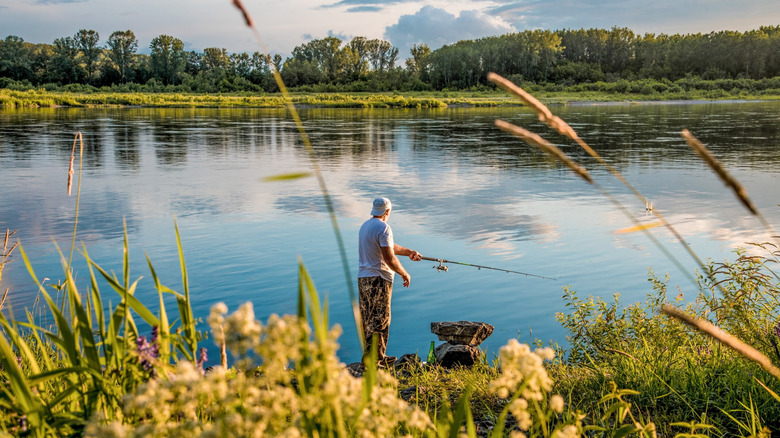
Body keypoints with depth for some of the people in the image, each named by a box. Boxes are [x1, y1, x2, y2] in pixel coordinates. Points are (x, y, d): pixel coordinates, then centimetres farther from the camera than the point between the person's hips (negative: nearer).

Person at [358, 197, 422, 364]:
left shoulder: (365, 225, 15)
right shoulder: (383, 228, -14)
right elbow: (389, 258, -19)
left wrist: (409, 252, 28)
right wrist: (404, 274, -6)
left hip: (362, 278, 9)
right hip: (379, 279, -9)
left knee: (367, 319, 11)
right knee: (380, 319, -3)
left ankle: (378, 357, 19)